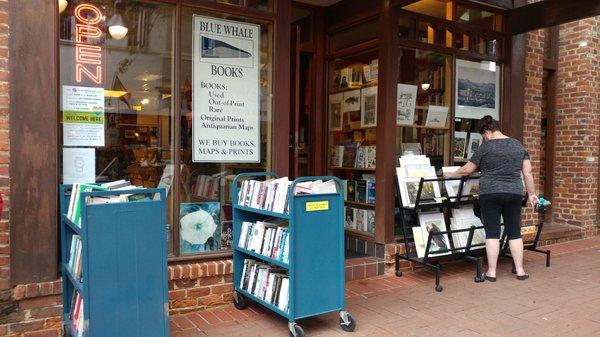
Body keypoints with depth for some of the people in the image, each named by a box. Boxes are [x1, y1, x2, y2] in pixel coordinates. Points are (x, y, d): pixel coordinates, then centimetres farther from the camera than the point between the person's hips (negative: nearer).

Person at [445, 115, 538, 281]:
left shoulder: (486, 146, -5)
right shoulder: (518, 145, 8)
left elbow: (467, 169, 2)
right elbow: (527, 172, 6)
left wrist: (451, 175, 17)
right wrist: (532, 194, 13)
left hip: (490, 194, -4)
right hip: (514, 194, 4)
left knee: (492, 232, 1)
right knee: (514, 232, 11)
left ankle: (491, 272, 4)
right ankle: (520, 270, 15)